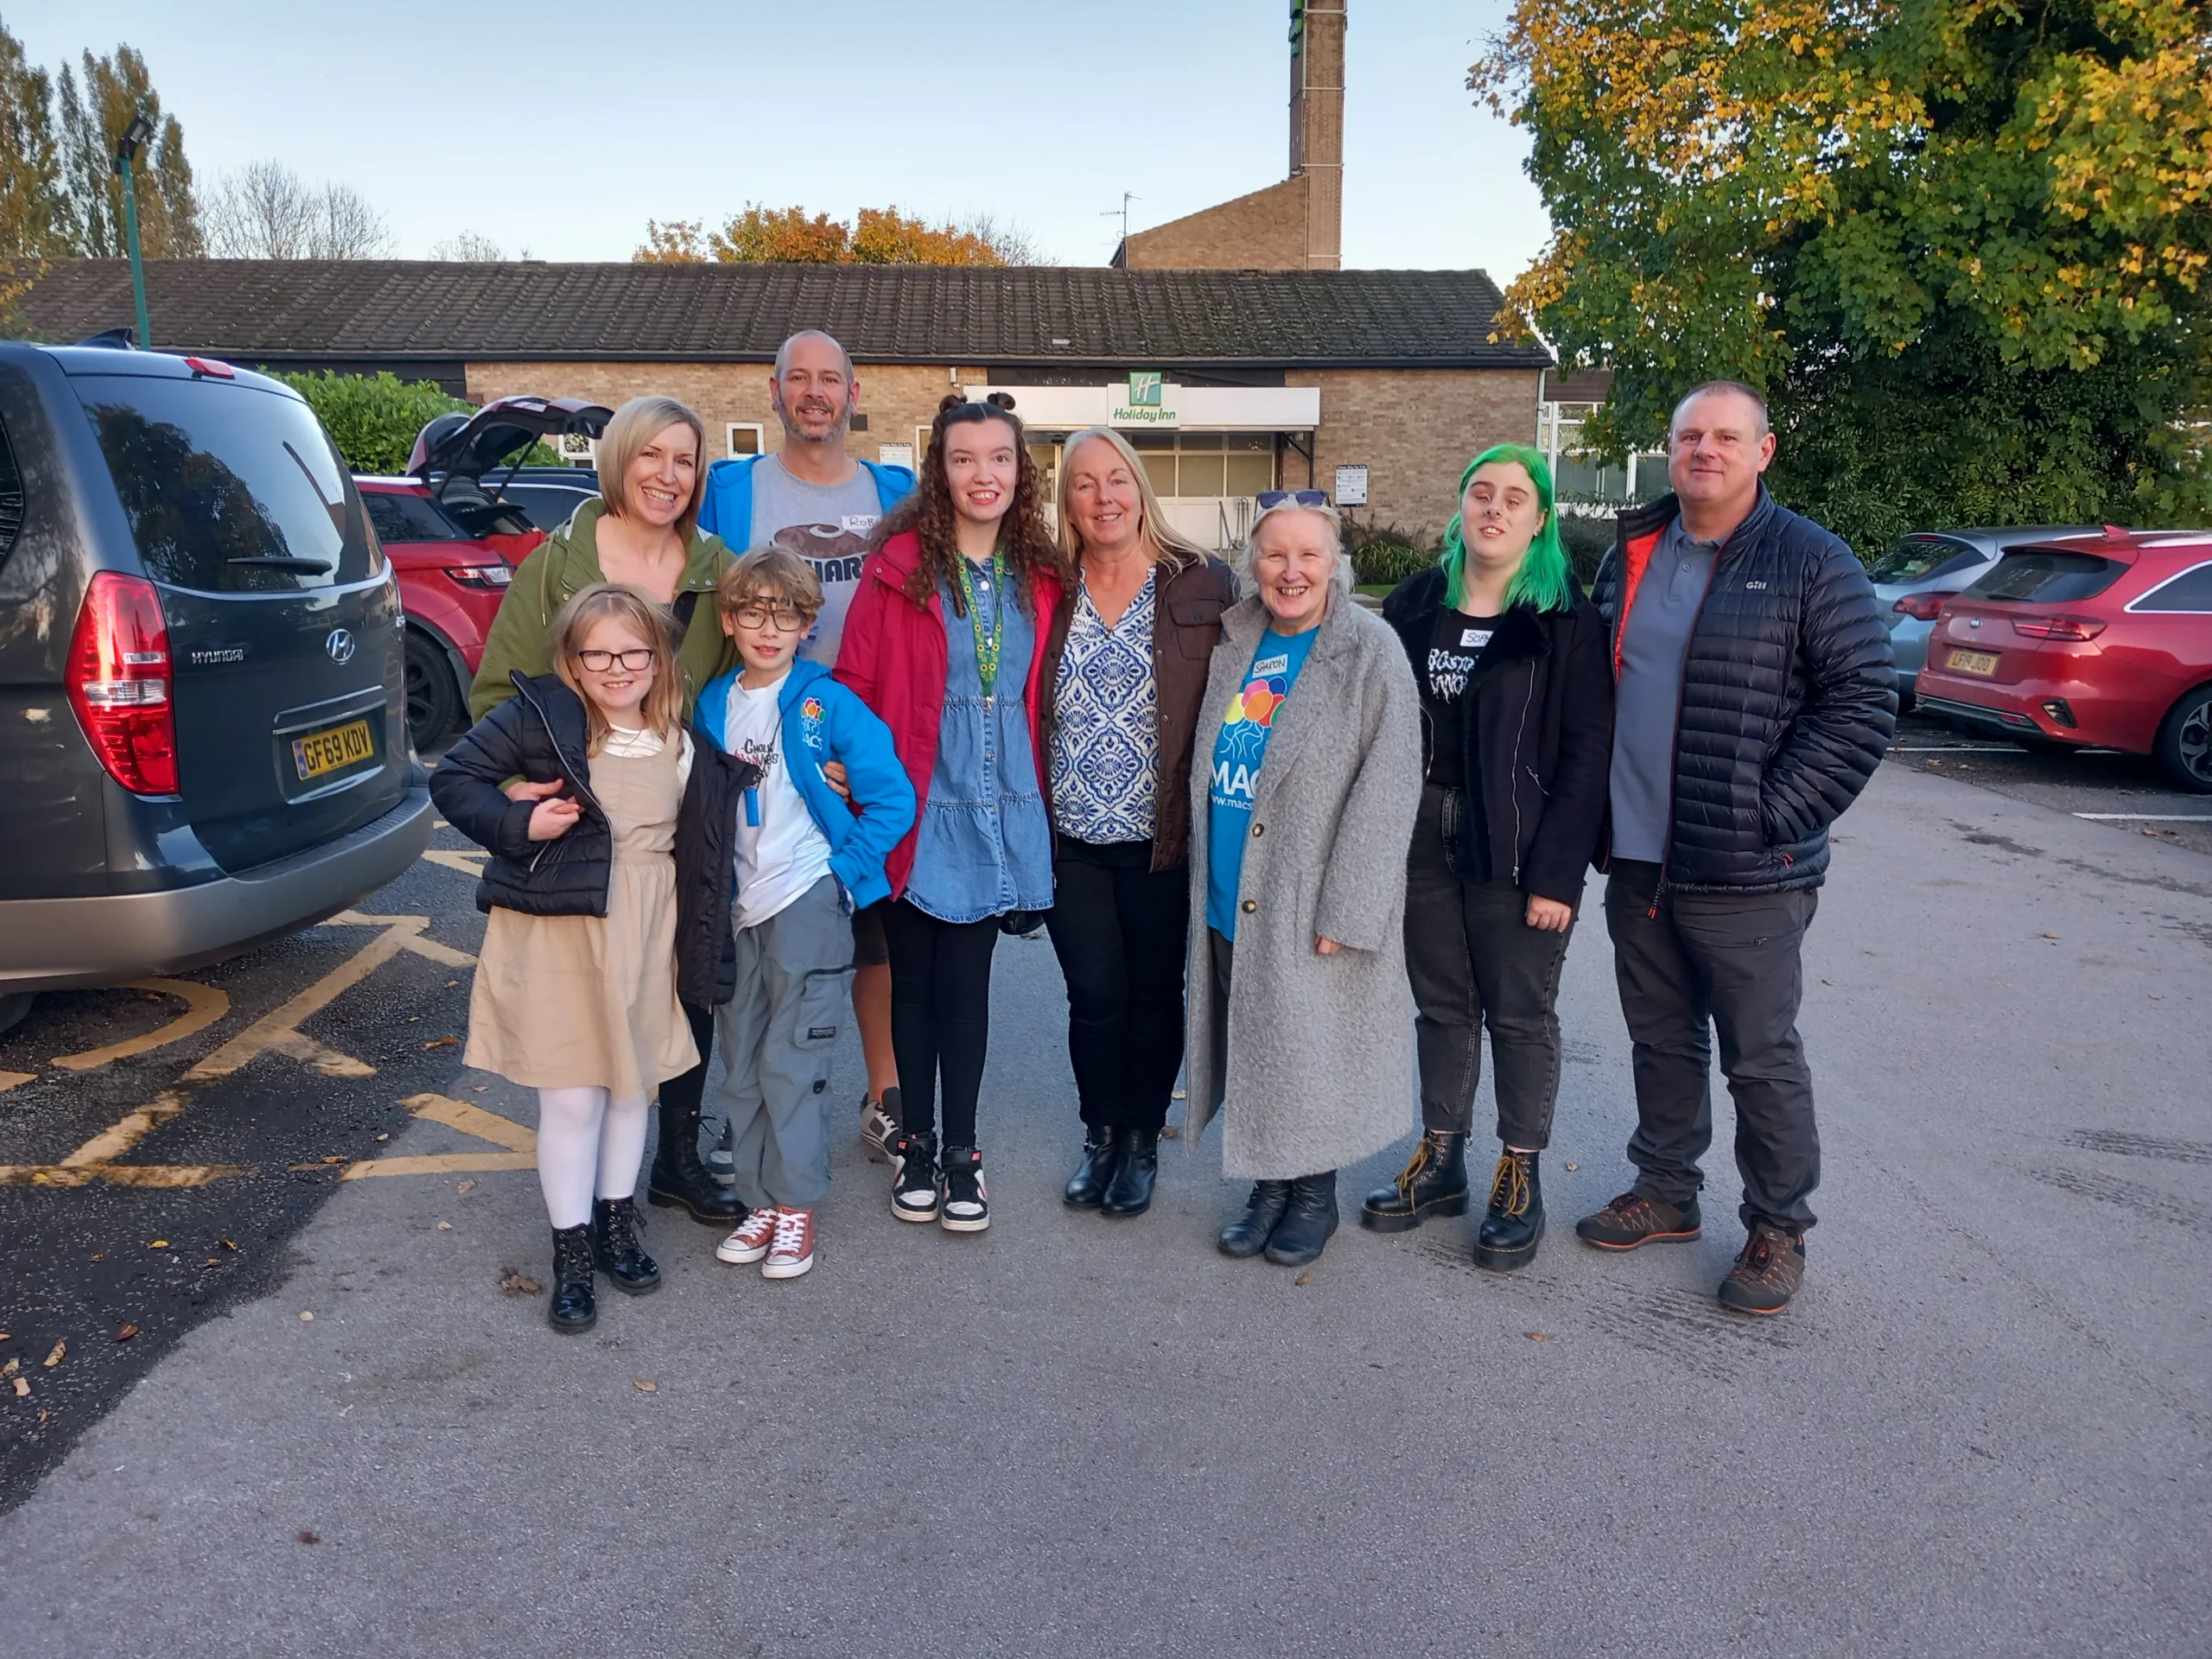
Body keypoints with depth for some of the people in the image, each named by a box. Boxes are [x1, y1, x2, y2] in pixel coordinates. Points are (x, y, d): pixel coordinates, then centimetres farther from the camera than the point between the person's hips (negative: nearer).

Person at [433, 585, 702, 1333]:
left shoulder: (680, 737, 4)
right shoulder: (540, 715, -10)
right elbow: (452, 779, -6)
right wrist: (519, 823, -20)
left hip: (648, 929, 4)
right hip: (559, 928, -4)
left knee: (630, 1084, 17)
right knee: (572, 1097, 1)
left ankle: (617, 1224, 35)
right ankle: (572, 1252, 18)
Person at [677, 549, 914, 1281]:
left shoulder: (828, 704, -8)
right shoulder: (712, 706, 7)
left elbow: (893, 797, -9)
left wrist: (844, 868, -10)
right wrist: (706, 899, 8)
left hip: (808, 906, -5)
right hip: (735, 913, 6)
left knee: (790, 1065, -3)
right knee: (741, 1070, 11)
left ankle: (796, 1207, 11)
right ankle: (760, 1201, 23)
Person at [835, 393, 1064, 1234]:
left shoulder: (1039, 576, 5)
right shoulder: (899, 564, -7)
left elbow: (1043, 696, 11)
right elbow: (857, 684, -7)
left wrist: (1038, 791, 7)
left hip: (999, 809, 2)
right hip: (918, 810, -2)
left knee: (966, 982, 9)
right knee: (915, 980, 11)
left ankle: (961, 1149, 23)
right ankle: (915, 1141, 27)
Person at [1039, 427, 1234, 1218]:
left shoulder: (1202, 583, -3)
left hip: (1161, 838, -1)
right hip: (1072, 840, 1)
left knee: (1153, 993, 10)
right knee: (1095, 995, 6)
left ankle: (1141, 1140, 29)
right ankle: (1100, 1134, 28)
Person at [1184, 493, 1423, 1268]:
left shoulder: (1370, 651, -9)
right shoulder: (1234, 645, 9)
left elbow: (1387, 788, -14)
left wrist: (1344, 909, -18)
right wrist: (1203, 872, 11)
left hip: (1309, 905, -5)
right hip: (1231, 898, 5)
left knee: (1309, 1050, 5)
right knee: (1251, 1048, 12)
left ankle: (1315, 1193, 25)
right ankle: (1268, 1183, 30)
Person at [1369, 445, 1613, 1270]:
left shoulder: (1564, 619, -6)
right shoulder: (1415, 605, 6)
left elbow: (1586, 751, -10)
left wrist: (1557, 872, -16)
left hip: (1516, 849, -4)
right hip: (1423, 834, 4)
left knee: (1520, 1015, 7)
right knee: (1442, 1005, 14)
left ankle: (1520, 1177, 22)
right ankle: (1440, 1160, 28)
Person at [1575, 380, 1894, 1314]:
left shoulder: (1810, 563, -6)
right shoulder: (1631, 555, 11)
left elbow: (1863, 704, -10)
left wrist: (1772, 815, -15)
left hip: (1747, 876, -5)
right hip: (1636, 861, 5)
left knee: (1761, 1058, 5)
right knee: (1661, 1041, 18)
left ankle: (1778, 1229, 22)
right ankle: (1666, 1192, 34)